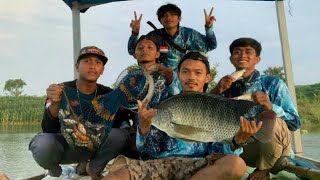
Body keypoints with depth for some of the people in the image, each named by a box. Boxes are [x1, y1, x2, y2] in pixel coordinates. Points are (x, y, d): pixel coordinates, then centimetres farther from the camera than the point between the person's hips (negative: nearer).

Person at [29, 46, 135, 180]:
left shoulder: (108, 95, -7)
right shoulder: (61, 91, -16)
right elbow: (49, 131, -23)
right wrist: (54, 103, -40)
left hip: (94, 148, 2)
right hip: (64, 146, -2)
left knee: (121, 135, -24)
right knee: (43, 144, -34)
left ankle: (94, 169, 5)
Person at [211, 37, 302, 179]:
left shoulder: (273, 83, -6)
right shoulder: (226, 86, 3)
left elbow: (295, 123, -10)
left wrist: (271, 107, -28)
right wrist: (216, 92, -22)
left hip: (274, 146, -2)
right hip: (241, 145, 2)